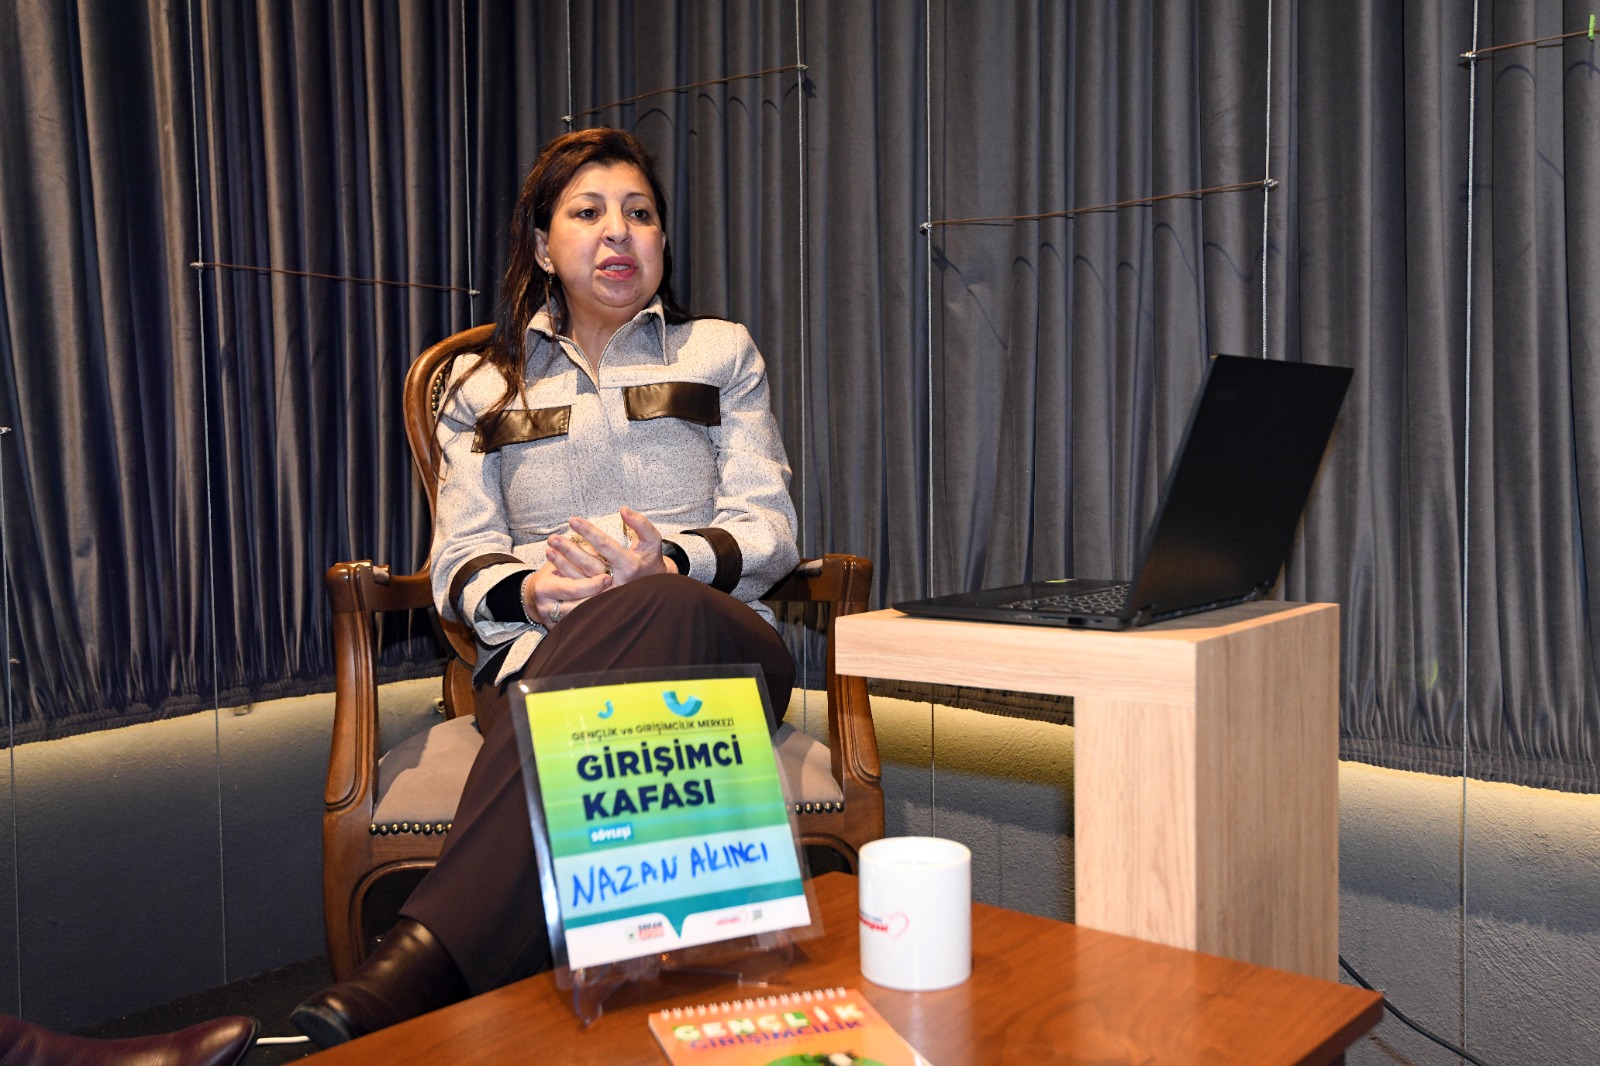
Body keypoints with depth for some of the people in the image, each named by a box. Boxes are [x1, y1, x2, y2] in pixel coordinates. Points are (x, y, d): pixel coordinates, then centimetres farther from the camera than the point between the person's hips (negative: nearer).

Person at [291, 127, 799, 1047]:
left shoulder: (721, 352, 20)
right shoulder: (483, 387, 22)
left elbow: (768, 527, 8)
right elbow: (461, 563, 11)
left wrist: (667, 564, -14)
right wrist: (530, 591, -15)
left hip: (712, 642, 0)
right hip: (540, 655, 1)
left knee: (654, 613, -41)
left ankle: (431, 958, -49)